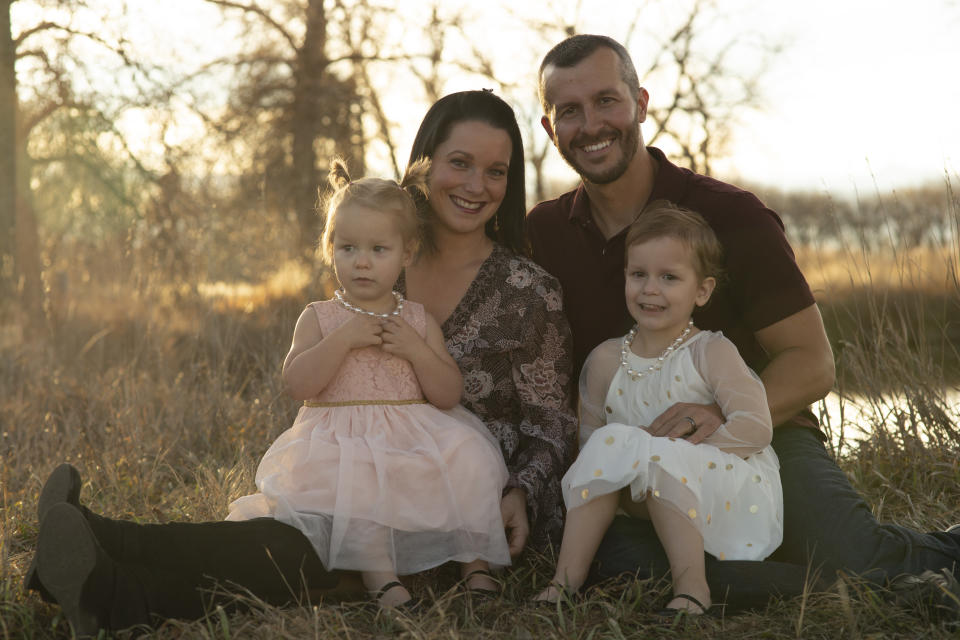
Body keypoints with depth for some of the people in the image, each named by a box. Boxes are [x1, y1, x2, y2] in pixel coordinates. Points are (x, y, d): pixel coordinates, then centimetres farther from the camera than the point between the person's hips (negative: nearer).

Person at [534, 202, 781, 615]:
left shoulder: (711, 353, -8)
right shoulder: (606, 361, 5)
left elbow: (756, 428, -19)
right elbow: (589, 435, 10)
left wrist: (685, 446, -23)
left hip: (731, 497, -4)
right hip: (654, 500, 5)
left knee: (656, 456, -31)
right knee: (610, 443, -21)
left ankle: (691, 584, -33)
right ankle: (567, 578, -22)